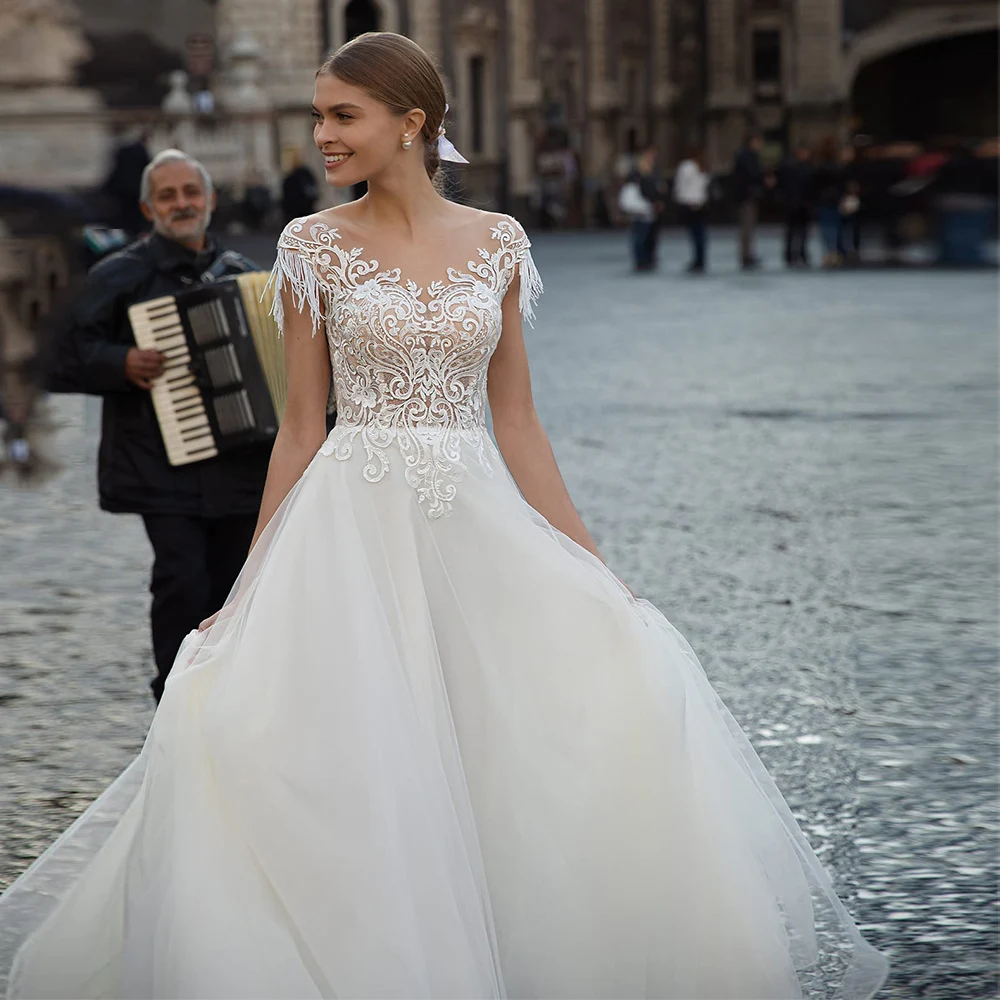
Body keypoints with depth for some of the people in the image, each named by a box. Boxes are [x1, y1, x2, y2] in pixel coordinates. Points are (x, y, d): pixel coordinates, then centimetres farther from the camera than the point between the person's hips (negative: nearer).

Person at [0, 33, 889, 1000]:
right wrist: (250, 591, 0)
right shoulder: (314, 246, 1)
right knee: (358, 782, -7)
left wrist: (589, 566, 6)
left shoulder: (498, 242, 6)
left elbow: (515, 421, 10)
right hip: (353, 526, -2)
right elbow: (300, 425, 4)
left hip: (480, 525, 2)